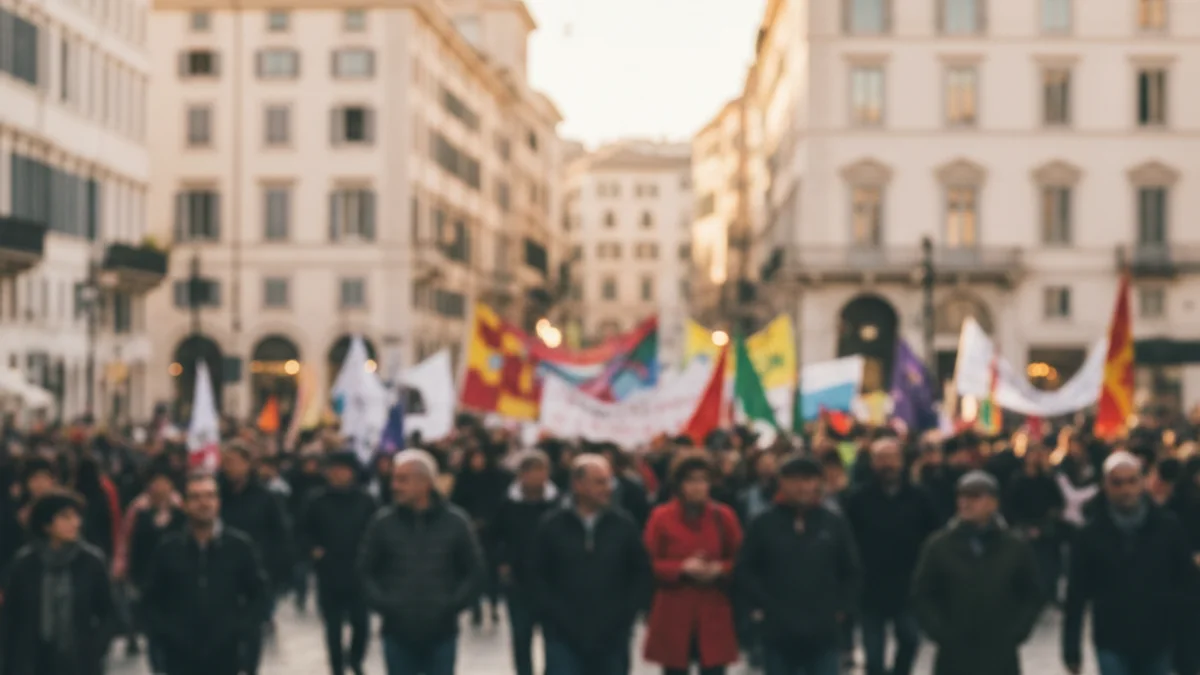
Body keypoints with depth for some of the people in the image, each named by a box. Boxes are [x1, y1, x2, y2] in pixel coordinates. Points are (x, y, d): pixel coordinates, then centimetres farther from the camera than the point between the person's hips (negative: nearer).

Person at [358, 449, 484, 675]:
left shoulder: (455, 522, -3)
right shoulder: (382, 523, -2)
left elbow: (474, 572, 4)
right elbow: (365, 571, 6)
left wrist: (453, 605, -8)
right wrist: (382, 604, -8)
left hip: (441, 633, 0)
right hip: (397, 633, 1)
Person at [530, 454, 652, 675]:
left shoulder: (624, 525, 1)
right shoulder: (552, 526, -1)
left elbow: (641, 574, 6)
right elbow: (538, 576, 3)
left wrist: (625, 615, -2)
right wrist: (557, 617, -5)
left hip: (612, 639, 1)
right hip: (564, 637, -1)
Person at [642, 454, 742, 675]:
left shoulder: (724, 516, 4)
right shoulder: (661, 518, -3)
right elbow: (649, 564, -3)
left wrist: (720, 569, -13)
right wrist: (682, 568, -18)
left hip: (714, 615, 1)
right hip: (673, 614, -1)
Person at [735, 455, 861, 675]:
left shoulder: (834, 524, 3)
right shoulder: (764, 524, 0)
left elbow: (852, 572, 10)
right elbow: (744, 570, 2)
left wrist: (841, 608, 1)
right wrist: (762, 605, -6)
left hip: (824, 632, 1)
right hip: (779, 631, 0)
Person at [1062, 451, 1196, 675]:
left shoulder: (1167, 526, -4)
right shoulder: (1091, 535, -6)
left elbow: (1187, 581, 3)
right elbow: (1077, 595, -3)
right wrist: (1071, 649, -3)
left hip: (1157, 641, 2)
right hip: (1112, 643, -1)